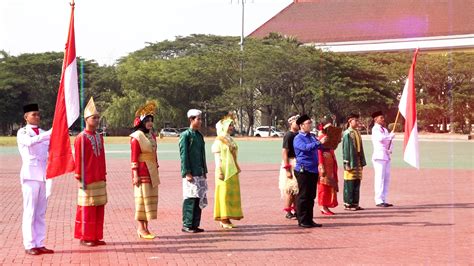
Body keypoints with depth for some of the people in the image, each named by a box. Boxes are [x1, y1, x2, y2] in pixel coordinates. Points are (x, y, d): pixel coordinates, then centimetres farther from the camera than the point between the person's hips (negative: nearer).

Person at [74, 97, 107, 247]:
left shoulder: (99, 137, 12)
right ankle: (85, 238, 7)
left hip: (99, 180, 7)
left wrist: (104, 175, 15)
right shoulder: (81, 138, -10)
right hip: (88, 181, -7)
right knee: (87, 209, -1)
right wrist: (80, 179, -12)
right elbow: (78, 160, -11)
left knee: (99, 209, 10)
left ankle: (95, 237, 18)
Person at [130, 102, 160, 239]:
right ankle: (141, 228, 2)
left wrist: (156, 171, 17)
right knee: (142, 198, -5)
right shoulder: (136, 137, -10)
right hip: (142, 171, -8)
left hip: (152, 171, 8)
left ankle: (145, 228, 15)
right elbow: (134, 158, -13)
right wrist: (135, 175, -17)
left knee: (151, 198, 8)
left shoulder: (152, 136, 13)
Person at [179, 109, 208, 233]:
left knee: (199, 199, 9)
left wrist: (204, 171, 16)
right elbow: (183, 155, -12)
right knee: (190, 199, -4)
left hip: (200, 173, 8)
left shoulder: (200, 135, 15)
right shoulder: (185, 135, -8)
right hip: (191, 174, -8)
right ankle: (187, 225, 3)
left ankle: (195, 224, 17)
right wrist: (187, 173, -16)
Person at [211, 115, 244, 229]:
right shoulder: (219, 141, -8)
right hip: (224, 171, -8)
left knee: (232, 194, 8)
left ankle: (226, 219, 14)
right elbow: (217, 158, -12)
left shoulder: (230, 140, 15)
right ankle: (223, 219, 0)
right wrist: (219, 172, -18)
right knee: (224, 194, -5)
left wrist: (237, 168, 15)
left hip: (232, 171, 8)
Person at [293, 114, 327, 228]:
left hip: (313, 170, 7)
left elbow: (320, 148, 22)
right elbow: (306, 147, -26)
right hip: (303, 171, -7)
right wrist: (319, 142, -33)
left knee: (311, 197, 10)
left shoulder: (312, 137, 15)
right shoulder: (298, 138, -7)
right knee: (303, 196, -2)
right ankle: (302, 220, 3)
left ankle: (309, 220, 16)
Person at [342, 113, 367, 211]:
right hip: (351, 162, -8)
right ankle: (347, 204, 3)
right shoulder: (347, 134, -10)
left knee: (357, 184, 10)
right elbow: (345, 149, -13)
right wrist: (347, 163, -16)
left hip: (358, 162, 8)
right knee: (349, 184, -3)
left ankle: (355, 203, 17)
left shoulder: (357, 133, 13)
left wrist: (362, 162, 15)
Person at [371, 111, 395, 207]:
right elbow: (381, 138, -24)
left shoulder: (385, 129, 20)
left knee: (386, 178, 8)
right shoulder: (375, 129, -7)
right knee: (380, 178, -10)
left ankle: (383, 200, 12)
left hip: (386, 156, 8)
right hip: (379, 156, -8)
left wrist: (390, 149, -2)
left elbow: (389, 140, 18)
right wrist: (391, 136, -8)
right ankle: (379, 201, -9)